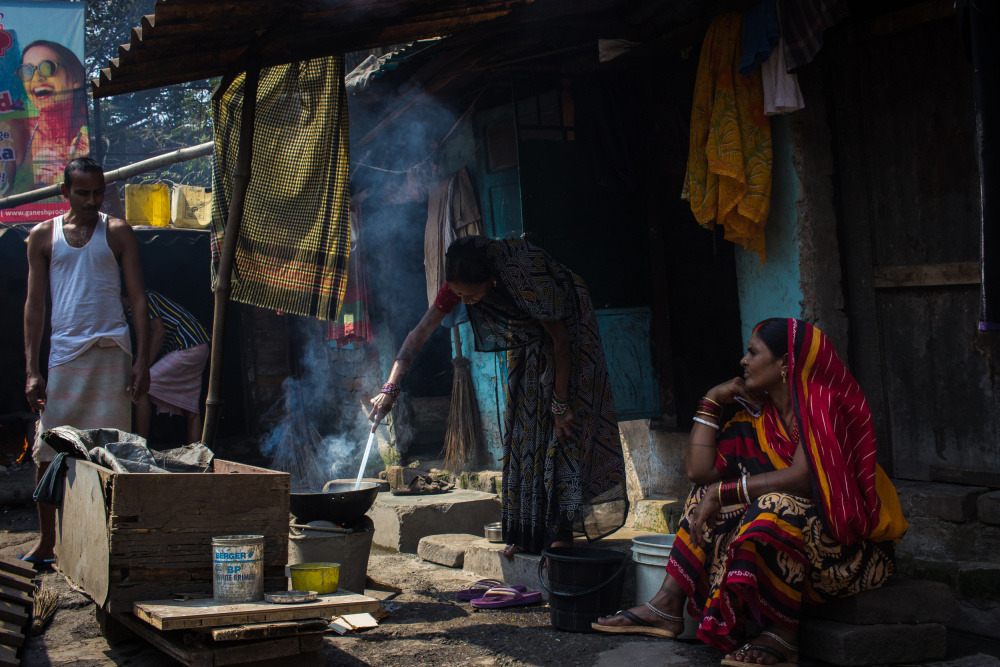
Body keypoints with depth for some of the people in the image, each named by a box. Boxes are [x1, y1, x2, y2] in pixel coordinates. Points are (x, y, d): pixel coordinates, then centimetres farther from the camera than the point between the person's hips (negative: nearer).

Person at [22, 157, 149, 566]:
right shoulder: (43, 236, 10)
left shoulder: (117, 233, 8)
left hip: (111, 350, -1)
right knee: (48, 451, 0)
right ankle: (47, 542, 12)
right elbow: (34, 304, 10)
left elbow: (138, 298, 6)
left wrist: (142, 360, -4)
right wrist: (32, 371, 2)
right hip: (63, 352, 1)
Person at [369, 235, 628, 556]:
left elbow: (561, 341, -28)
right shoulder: (459, 283, -24)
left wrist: (561, 406, -23)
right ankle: (527, 532, 2)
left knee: (566, 428, -13)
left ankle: (562, 529, -11)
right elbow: (420, 332, -19)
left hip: (566, 327, -6)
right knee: (524, 429, 0)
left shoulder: (526, 280, -40)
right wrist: (391, 387, -28)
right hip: (525, 338, 6)